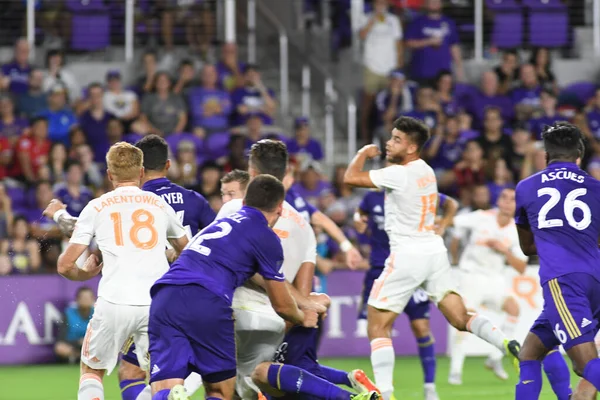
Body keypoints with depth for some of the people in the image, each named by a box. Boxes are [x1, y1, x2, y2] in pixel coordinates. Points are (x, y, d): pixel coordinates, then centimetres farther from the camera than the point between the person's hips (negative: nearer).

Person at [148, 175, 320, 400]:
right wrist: (303, 319, 42)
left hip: (163, 299, 5)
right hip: (208, 304, -5)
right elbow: (282, 306, 19)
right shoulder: (267, 238, 9)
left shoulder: (224, 221, 31)